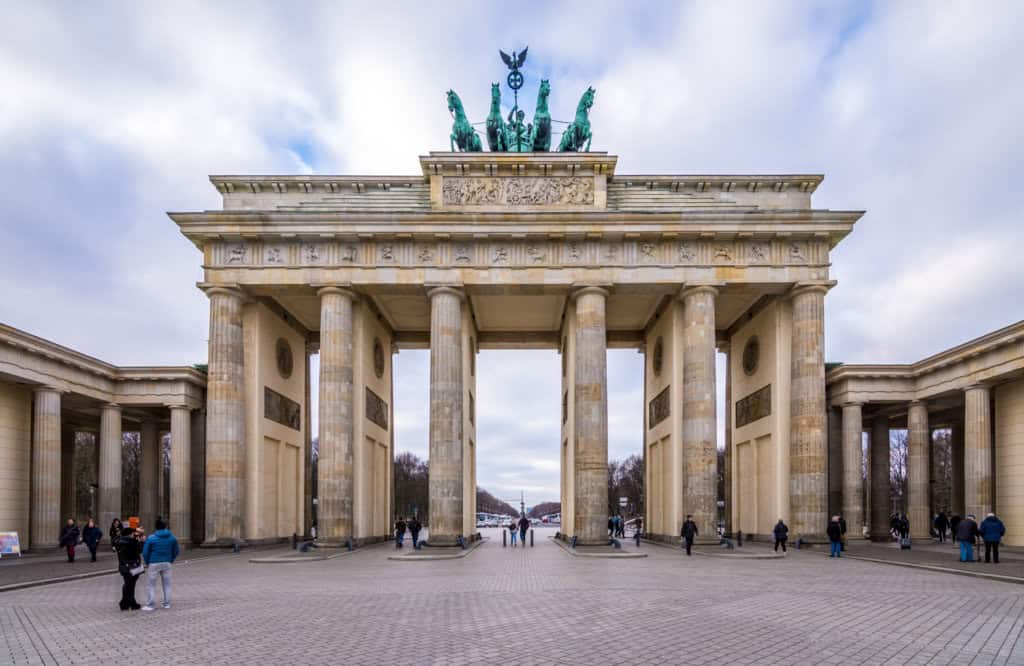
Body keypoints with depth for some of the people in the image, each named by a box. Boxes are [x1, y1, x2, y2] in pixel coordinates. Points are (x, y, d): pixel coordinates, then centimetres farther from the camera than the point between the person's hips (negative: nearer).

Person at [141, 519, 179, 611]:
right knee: (166, 584, 13)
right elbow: (176, 551, 9)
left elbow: (145, 552, -8)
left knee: (151, 584, 6)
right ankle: (167, 604, 16)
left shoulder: (151, 538, -11)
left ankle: (150, 605, 5)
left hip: (153, 564, -4)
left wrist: (147, 562, 6)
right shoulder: (172, 538, 2)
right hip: (166, 564, 4)